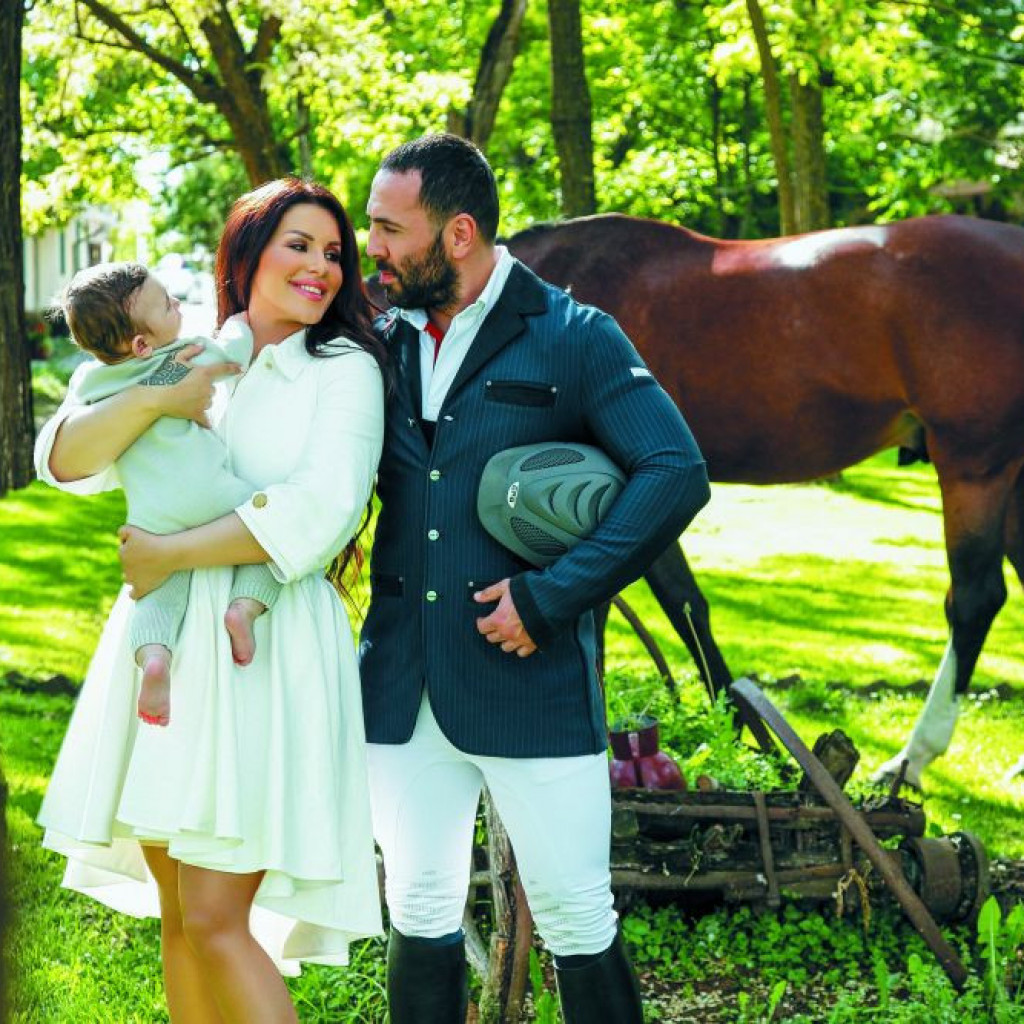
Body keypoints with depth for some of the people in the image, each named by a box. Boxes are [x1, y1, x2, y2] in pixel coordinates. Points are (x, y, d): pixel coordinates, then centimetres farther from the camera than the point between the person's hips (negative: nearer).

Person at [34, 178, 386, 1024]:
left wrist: (168, 553, -11)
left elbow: (320, 511, -15)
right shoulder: (193, 366, 14)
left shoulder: (343, 370, 1)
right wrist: (154, 402, -13)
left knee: (217, 919, -11)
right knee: (179, 911, 9)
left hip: (266, 651, -5)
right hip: (171, 646, 5)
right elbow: (65, 459, 4)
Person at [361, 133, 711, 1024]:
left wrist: (551, 597, -16)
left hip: (531, 684, -4)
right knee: (419, 916, 11)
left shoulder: (572, 339, -4)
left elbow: (676, 474, -12)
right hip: (404, 684, 4)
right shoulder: (383, 345, 9)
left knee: (576, 918, 2)